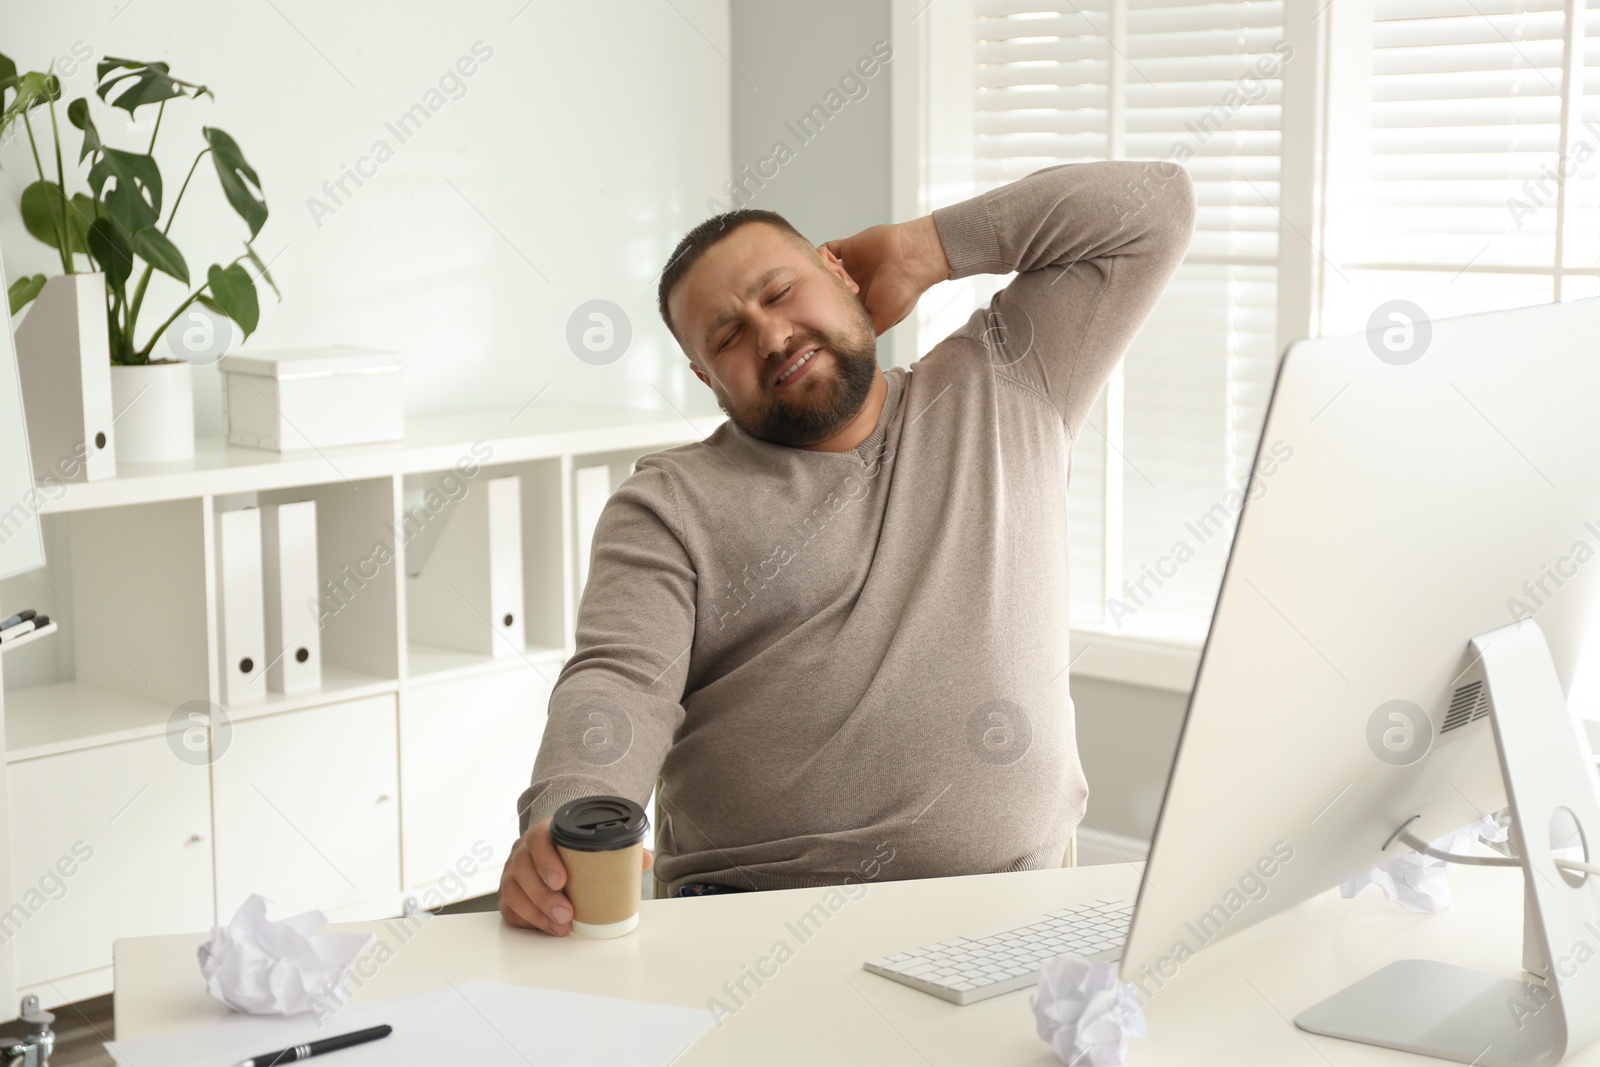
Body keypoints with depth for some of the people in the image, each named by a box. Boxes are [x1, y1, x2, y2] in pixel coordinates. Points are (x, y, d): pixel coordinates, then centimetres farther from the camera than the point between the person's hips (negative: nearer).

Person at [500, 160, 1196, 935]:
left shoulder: (1004, 393, 16)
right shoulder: (670, 504, 9)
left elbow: (1151, 209, 15)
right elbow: (620, 681, -5)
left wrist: (920, 251, 13)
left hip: (1010, 900, 2)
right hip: (760, 921, -1)